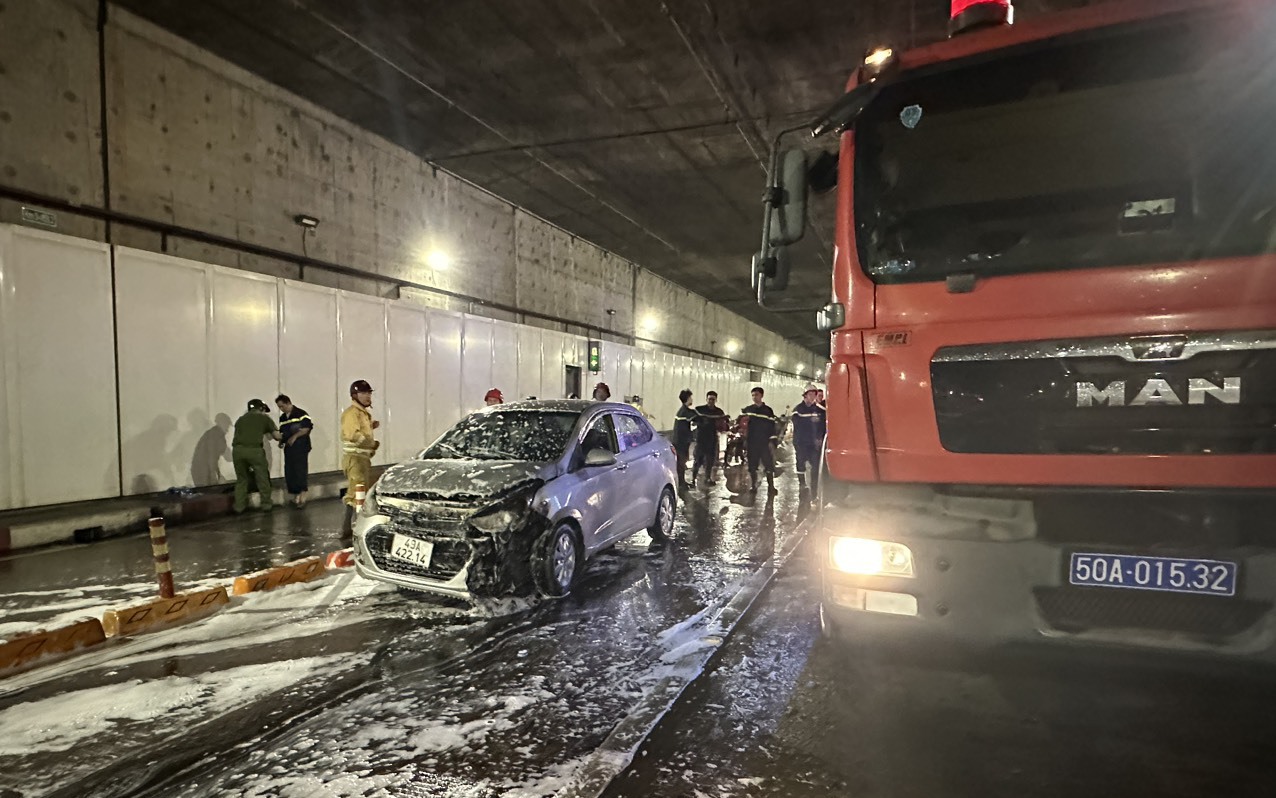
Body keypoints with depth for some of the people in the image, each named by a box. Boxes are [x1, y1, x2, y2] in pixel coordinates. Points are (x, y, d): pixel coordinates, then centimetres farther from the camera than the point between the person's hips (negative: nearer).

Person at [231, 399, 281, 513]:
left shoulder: (241, 419, 27)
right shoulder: (264, 418, 16)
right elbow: (277, 436, 16)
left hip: (237, 449, 4)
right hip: (254, 450, -3)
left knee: (241, 478, 19)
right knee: (262, 478, 13)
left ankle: (239, 506, 21)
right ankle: (266, 504, 21)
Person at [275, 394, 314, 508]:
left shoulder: (300, 414, -7)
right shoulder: (282, 418, 17)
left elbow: (307, 427, -16)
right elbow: (282, 432, 24)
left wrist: (295, 436, -20)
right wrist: (281, 442, 6)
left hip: (301, 448, -7)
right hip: (288, 449, 7)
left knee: (301, 471, -8)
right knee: (289, 473, 6)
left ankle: (302, 498, -4)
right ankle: (295, 498, 14)